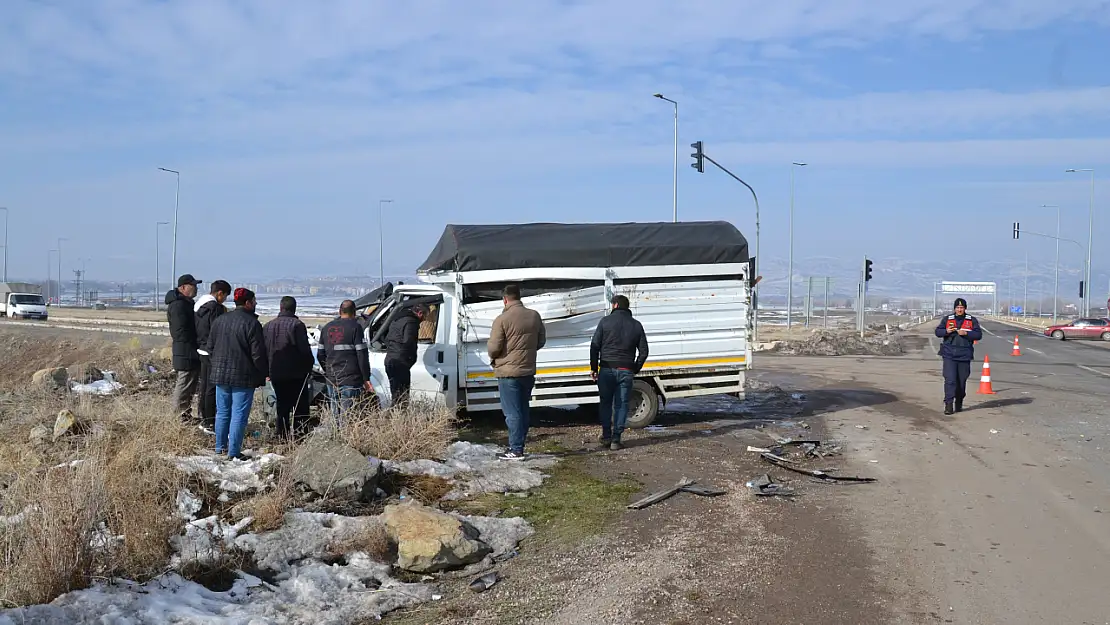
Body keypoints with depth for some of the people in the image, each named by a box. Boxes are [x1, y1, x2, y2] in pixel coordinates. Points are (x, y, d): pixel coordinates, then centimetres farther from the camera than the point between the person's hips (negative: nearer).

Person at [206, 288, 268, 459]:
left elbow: (209, 347, 13)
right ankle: (233, 452, -1)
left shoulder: (219, 321, 6)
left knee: (222, 412, 17)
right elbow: (258, 354, -15)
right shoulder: (252, 323, -14)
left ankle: (220, 446, 26)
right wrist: (264, 373, -4)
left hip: (220, 374, 6)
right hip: (243, 376, -6)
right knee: (239, 415, -2)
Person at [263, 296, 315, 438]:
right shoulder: (297, 325, -11)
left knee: (282, 406, 13)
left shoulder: (267, 326, 8)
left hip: (276, 374, 6)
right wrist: (309, 367, 0)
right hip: (296, 373, -5)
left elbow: (262, 350, 11)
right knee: (300, 407, 0)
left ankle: (282, 435, 13)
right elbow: (305, 349, -14)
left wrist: (268, 370, 17)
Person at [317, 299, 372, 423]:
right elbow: (362, 355, -11)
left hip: (332, 380, 6)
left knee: (335, 414, 13)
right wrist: (366, 378, -7)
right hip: (351, 379, -6)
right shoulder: (355, 327, -7)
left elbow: (320, 355, 16)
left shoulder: (327, 328, 12)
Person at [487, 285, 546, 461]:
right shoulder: (534, 316, 4)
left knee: (512, 413, -2)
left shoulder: (502, 319, -16)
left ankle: (516, 450, -1)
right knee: (523, 411, 15)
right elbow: (541, 341, 12)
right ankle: (519, 446, 21)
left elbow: (493, 348, -15)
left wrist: (493, 357, 6)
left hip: (508, 373, -6)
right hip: (528, 372, 6)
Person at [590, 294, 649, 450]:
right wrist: (635, 370, 15)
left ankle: (606, 436, 13)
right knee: (621, 405, 5)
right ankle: (616, 439, 0)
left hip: (607, 369, -1)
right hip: (626, 371, 1)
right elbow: (643, 351, 7)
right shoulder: (636, 325, 8)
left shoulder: (606, 322, 0)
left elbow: (594, 346, -3)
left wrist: (594, 367, 3)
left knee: (606, 403, 12)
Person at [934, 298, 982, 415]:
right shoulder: (947, 319, 8)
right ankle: (948, 404, -12)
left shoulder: (972, 321, 6)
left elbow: (978, 335, 0)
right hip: (949, 355, -1)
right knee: (950, 380, -11)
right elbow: (938, 332, 8)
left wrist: (966, 333, -15)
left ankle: (959, 403, 25)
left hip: (964, 356, 1)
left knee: (962, 381, 9)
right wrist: (946, 331, -13)